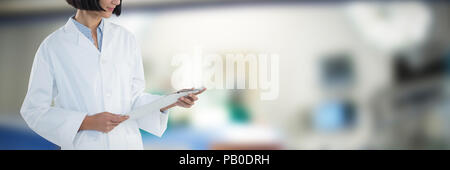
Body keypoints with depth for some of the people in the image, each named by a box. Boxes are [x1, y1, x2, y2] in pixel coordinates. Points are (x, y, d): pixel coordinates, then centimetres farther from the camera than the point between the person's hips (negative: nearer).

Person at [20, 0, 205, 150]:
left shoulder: (125, 39, 3)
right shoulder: (53, 46, -7)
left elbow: (134, 98, 7)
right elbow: (34, 111, -4)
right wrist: (87, 122, -15)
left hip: (127, 143, 3)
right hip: (83, 145, -3)